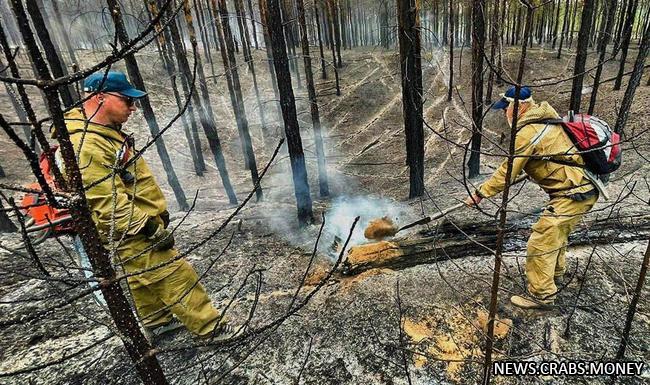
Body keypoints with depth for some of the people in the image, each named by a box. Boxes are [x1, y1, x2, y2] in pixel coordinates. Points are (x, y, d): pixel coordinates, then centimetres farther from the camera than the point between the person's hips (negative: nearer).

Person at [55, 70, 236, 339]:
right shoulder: (86, 145, -25)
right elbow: (108, 201, -27)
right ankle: (210, 327, 11)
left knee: (144, 279, 23)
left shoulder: (106, 130, 9)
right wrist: (151, 229, -22)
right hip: (131, 232, -10)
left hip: (140, 222, 10)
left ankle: (157, 321, 42)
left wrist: (159, 211, 18)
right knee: (174, 275, -2)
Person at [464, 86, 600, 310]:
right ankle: (556, 273, 49)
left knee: (540, 243, -2)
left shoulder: (528, 133, -20)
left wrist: (480, 193, -12)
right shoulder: (545, 119, 10)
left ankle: (541, 295, 11)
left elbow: (507, 173, -19)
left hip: (571, 194, -10)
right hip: (584, 188, 11)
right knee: (557, 234, 28)